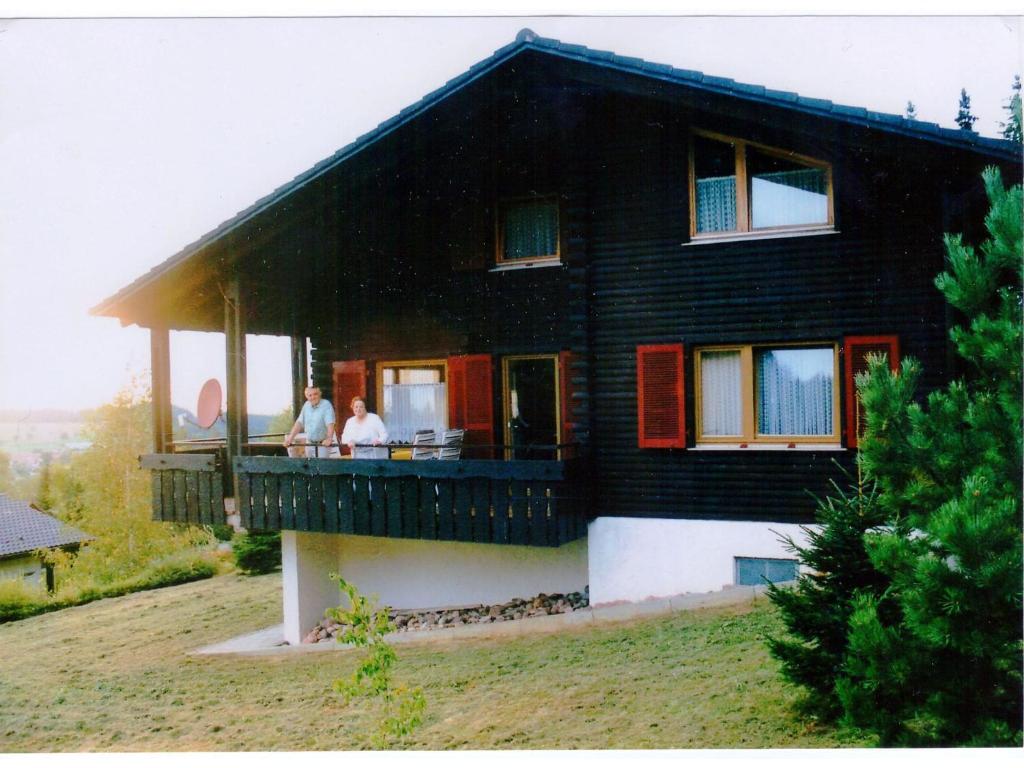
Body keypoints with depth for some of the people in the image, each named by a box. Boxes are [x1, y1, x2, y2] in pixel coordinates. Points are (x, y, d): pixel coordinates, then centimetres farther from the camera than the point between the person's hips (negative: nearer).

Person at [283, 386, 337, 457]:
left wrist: (329, 439, -40)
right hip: (309, 443, 6)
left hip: (323, 444, -6)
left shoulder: (326, 405, -14)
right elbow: (299, 423, 8)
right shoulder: (306, 405, 7)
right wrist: (290, 438, -1)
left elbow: (330, 424, -25)